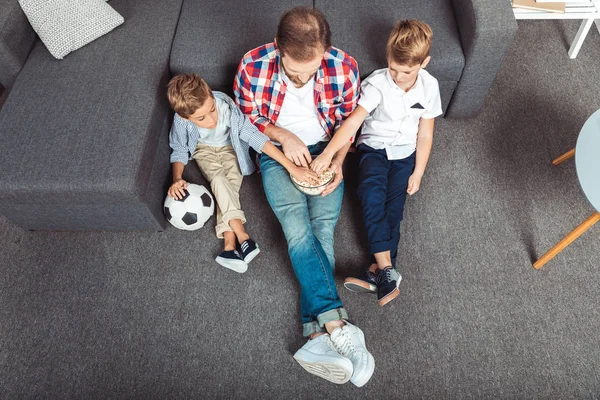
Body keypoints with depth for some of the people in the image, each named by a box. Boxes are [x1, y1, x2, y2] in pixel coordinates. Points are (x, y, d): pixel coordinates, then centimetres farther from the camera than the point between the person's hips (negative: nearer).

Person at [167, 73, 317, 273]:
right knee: (219, 180, -26)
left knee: (230, 184, -22)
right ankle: (242, 236, -27)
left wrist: (291, 167, -42)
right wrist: (177, 178, -30)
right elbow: (179, 150, -12)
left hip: (230, 147, 0)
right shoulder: (181, 121, -31)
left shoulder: (227, 108, -37)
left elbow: (256, 137, -38)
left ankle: (229, 243, -24)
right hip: (204, 150, 0)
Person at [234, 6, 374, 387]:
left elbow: (349, 121, -1)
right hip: (278, 152, 0)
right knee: (298, 228, -22)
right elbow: (249, 116, -2)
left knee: (323, 227, -18)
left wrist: (338, 162, -15)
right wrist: (285, 136, -17)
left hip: (325, 151, 1)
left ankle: (319, 332, -19)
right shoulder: (253, 66, -18)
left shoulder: (344, 67, -16)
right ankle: (338, 323, -24)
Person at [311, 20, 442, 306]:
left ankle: (377, 271, -19)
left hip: (405, 153, 3)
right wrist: (327, 154, -36)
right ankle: (387, 269, -31)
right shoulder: (377, 83, -16)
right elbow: (354, 120, -26)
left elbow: (425, 134, 1)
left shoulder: (429, 87, -6)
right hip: (374, 146, -2)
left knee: (393, 204, -18)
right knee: (372, 192, -30)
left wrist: (418, 172, -2)